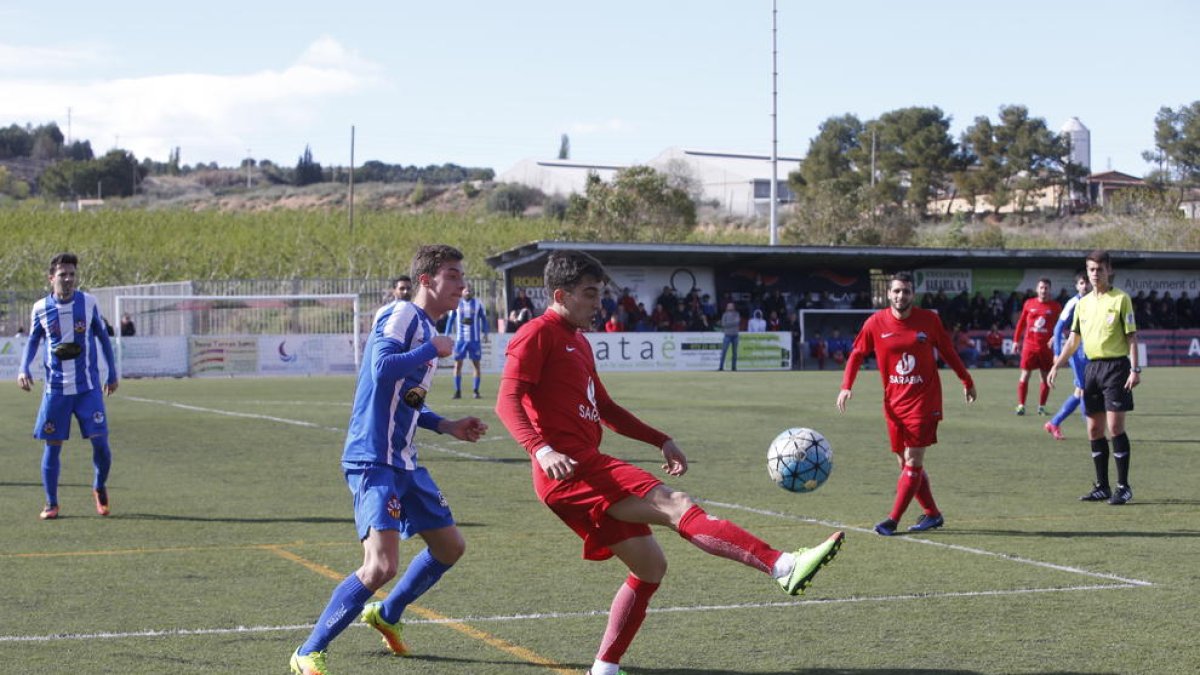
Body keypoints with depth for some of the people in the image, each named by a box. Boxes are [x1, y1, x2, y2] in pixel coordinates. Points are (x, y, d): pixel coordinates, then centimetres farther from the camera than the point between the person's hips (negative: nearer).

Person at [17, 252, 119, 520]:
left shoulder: (89, 302, -1)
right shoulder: (40, 308, -1)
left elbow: (102, 337, 10)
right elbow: (33, 341, 12)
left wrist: (112, 373, 12)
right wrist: (23, 369, -5)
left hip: (88, 387, 0)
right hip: (56, 388, 0)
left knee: (100, 441, -7)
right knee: (52, 445, 1)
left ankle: (100, 487, 21)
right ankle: (51, 504, 14)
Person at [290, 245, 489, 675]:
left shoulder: (425, 329, 18)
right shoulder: (402, 315, -11)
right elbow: (382, 369, -28)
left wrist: (447, 427, 16)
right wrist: (433, 350, -15)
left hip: (403, 462, 10)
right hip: (373, 461, -10)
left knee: (450, 546, 20)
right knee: (381, 566, -21)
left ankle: (387, 614, 40)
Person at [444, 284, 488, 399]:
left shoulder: (478, 303, 3)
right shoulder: (456, 303, 4)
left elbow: (483, 318, 10)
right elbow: (450, 319, 9)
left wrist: (485, 333, 1)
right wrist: (447, 335, 4)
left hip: (475, 339, 0)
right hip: (460, 339, 0)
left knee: (476, 364, 1)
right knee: (458, 364, -2)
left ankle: (476, 390, 7)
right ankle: (458, 391, 4)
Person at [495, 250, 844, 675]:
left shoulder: (578, 342, 24)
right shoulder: (539, 335, -5)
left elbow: (605, 409, 33)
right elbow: (508, 402, -16)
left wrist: (661, 441, 25)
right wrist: (543, 451, -31)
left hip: (587, 469, 10)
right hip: (569, 470, -10)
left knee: (649, 566, 9)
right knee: (676, 506, -22)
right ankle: (784, 567, -35)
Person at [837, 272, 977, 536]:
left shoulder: (929, 320, -4)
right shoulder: (876, 323, -2)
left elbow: (948, 352, 9)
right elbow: (857, 354, 7)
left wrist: (967, 381, 17)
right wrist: (846, 386, -5)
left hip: (923, 401, -3)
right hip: (894, 403, 3)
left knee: (913, 462, -9)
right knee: (905, 462, 7)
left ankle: (893, 520, -7)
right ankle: (932, 514, 21)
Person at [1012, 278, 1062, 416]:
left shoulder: (1055, 306, 2)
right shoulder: (1029, 304, 5)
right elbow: (1021, 322, 11)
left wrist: (1055, 337, -10)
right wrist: (1016, 340, 11)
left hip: (1046, 346, 0)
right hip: (1029, 345, 0)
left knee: (1045, 378, 4)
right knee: (1025, 376, -2)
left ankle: (1041, 407, 14)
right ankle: (1021, 406, 3)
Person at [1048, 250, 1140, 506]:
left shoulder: (1121, 299, -3)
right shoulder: (1083, 303, 13)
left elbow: (1131, 336, -5)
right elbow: (1073, 340, 18)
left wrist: (1135, 369, -13)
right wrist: (1056, 366, 10)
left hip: (1115, 365, -6)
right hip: (1092, 367, 6)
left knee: (1115, 426, -11)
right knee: (1094, 430, 6)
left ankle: (1123, 487, -5)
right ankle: (1102, 487, 13)